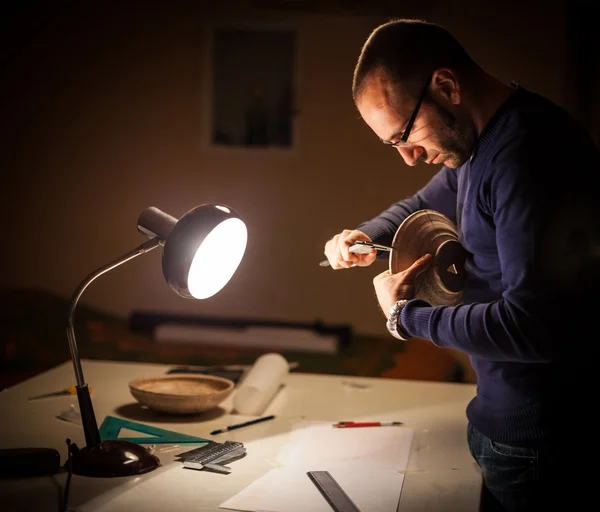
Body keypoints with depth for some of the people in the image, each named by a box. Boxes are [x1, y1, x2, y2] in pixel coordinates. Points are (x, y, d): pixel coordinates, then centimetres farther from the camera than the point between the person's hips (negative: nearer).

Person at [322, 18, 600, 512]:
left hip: (540, 438, -9)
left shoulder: (529, 150, -26)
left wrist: (405, 315, -17)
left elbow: (533, 327, -31)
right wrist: (365, 237, 3)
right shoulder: (478, 142, 6)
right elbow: (425, 204, 25)